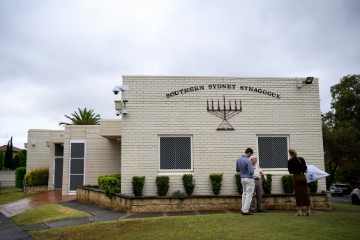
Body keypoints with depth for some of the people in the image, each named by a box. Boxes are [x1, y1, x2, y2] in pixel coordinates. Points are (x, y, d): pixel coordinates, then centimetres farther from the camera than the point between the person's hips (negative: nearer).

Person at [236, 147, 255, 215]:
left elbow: (237, 170, 13)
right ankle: (245, 211, 0)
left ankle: (243, 209, 18)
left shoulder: (238, 160, 3)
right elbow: (251, 172, -24)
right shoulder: (248, 161, -23)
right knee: (249, 195, -1)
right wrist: (252, 169, -1)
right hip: (249, 179, -8)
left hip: (243, 179, 8)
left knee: (244, 194, 17)